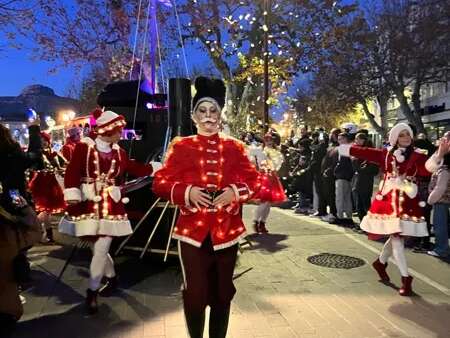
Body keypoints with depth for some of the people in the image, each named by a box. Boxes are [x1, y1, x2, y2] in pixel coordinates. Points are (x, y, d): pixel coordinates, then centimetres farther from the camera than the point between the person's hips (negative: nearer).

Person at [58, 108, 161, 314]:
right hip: (88, 205, -2)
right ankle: (112, 278, 34)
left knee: (101, 250, -3)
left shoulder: (119, 153, 10)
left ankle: (92, 293, 12)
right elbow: (72, 173, -13)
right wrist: (72, 195, -25)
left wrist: (155, 166, 20)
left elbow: (136, 170, 20)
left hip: (111, 207, 2)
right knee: (98, 249, 8)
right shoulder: (84, 147, -4)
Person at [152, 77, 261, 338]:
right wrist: (187, 192, -18)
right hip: (193, 232, -1)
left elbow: (255, 181, 4)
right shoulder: (180, 146, 0)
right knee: (195, 294, 5)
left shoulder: (235, 147, 4)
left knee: (223, 293, 14)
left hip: (227, 232, 2)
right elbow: (160, 183, -2)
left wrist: (236, 191, -15)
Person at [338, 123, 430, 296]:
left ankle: (380, 262, 37)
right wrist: (347, 148, 7)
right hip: (389, 199, -1)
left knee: (397, 236, 10)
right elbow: (366, 153, 6)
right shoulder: (386, 153, 4)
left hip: (408, 201, 2)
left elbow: (427, 170, -16)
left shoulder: (418, 155, 2)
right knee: (396, 236, -6)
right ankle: (405, 278, 1)